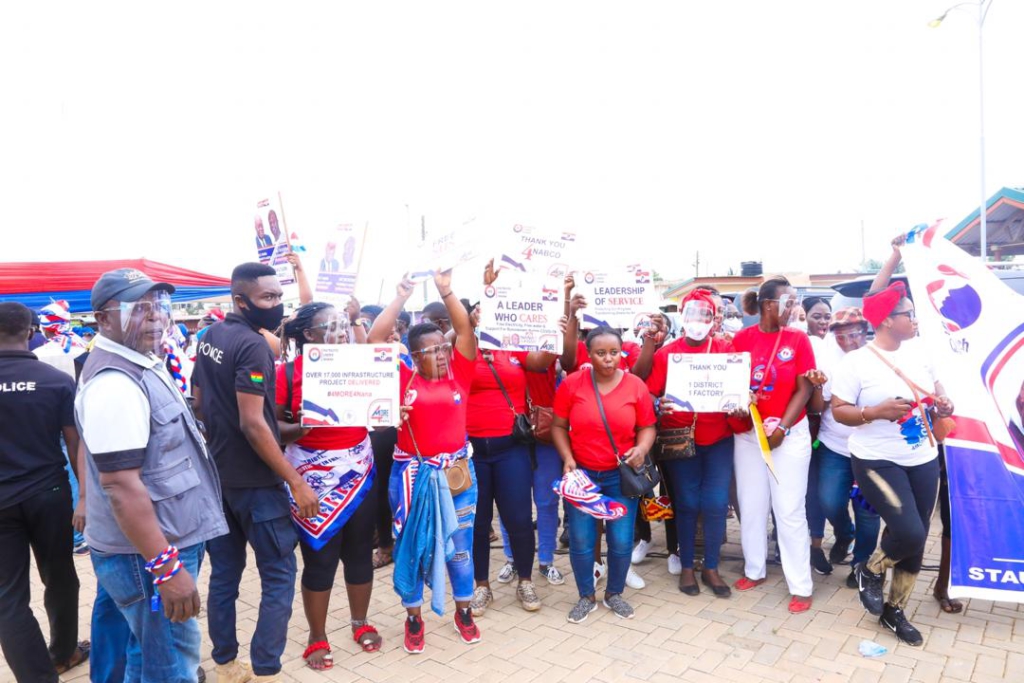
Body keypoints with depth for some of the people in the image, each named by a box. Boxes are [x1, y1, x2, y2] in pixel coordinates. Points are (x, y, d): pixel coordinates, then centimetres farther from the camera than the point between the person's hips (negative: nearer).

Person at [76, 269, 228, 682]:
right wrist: (166, 567, -26)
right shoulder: (115, 383, -23)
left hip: (160, 540, 10)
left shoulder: (137, 366, 10)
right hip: (146, 552, -10)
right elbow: (122, 488, -27)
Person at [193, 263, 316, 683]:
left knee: (224, 573, 16)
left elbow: (199, 404, 15)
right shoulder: (252, 345, -20)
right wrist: (296, 481, -21)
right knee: (278, 576, 2)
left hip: (217, 475, 9)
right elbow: (252, 423, -24)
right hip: (255, 480, -9)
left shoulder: (209, 338, 8)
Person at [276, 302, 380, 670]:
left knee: (360, 551, 12)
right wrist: (299, 428, -25)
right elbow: (270, 425, -7)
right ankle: (317, 637, 25)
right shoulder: (287, 372, -8)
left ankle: (360, 623, 33)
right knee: (319, 557, 5)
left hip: (358, 472, 4)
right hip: (313, 478, -4)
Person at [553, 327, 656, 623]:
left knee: (622, 541, 4)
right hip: (581, 473, 0)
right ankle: (586, 597, 28)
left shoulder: (636, 385, -5)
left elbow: (647, 427, 2)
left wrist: (642, 449, -17)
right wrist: (567, 458, -13)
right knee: (581, 540, 5)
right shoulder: (571, 384, -7)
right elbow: (558, 426, 0)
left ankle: (614, 594, 30)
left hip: (621, 476, 1)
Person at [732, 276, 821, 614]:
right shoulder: (742, 338, 1)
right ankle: (754, 570, 26)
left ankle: (800, 586, 11)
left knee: (790, 510, 1)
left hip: (790, 433, -1)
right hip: (748, 432, 2)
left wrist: (782, 427, -10)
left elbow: (804, 389, -3)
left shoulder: (798, 339, -1)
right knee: (751, 505, 10)